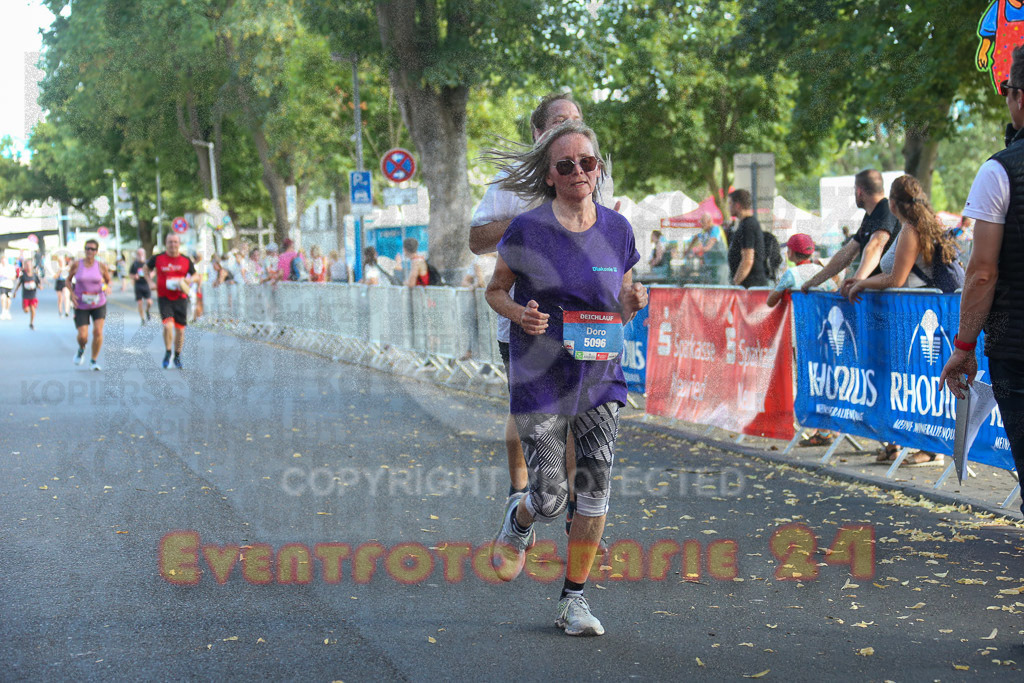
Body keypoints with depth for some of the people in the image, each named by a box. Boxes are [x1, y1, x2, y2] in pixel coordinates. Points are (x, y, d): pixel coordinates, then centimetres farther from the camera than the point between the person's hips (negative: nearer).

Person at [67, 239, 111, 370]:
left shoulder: (101, 266, -4)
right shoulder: (76, 265, -4)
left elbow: (108, 281, 9)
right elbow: (68, 280, 9)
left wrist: (106, 287, -15)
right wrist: (72, 293, -8)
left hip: (99, 304, 0)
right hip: (81, 306, 0)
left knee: (98, 331, -14)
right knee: (83, 336, -9)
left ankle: (94, 360, 6)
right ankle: (81, 350, 30)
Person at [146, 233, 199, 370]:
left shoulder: (186, 260, 2)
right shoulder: (157, 258, -1)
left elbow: (196, 276, 11)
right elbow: (147, 268, 17)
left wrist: (190, 279, -12)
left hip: (180, 298, 2)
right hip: (164, 298, -2)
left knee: (180, 329, 6)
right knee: (168, 325, -20)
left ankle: (177, 357, 25)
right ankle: (167, 353, 2)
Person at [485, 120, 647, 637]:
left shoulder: (617, 230, 4)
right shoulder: (527, 231, -7)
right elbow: (495, 289, 5)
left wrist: (632, 302, -8)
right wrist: (518, 312, -16)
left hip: (599, 377, 3)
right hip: (540, 377, -3)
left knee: (596, 487, -3)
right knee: (551, 500, -3)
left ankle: (573, 600, 11)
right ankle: (519, 518, 36)